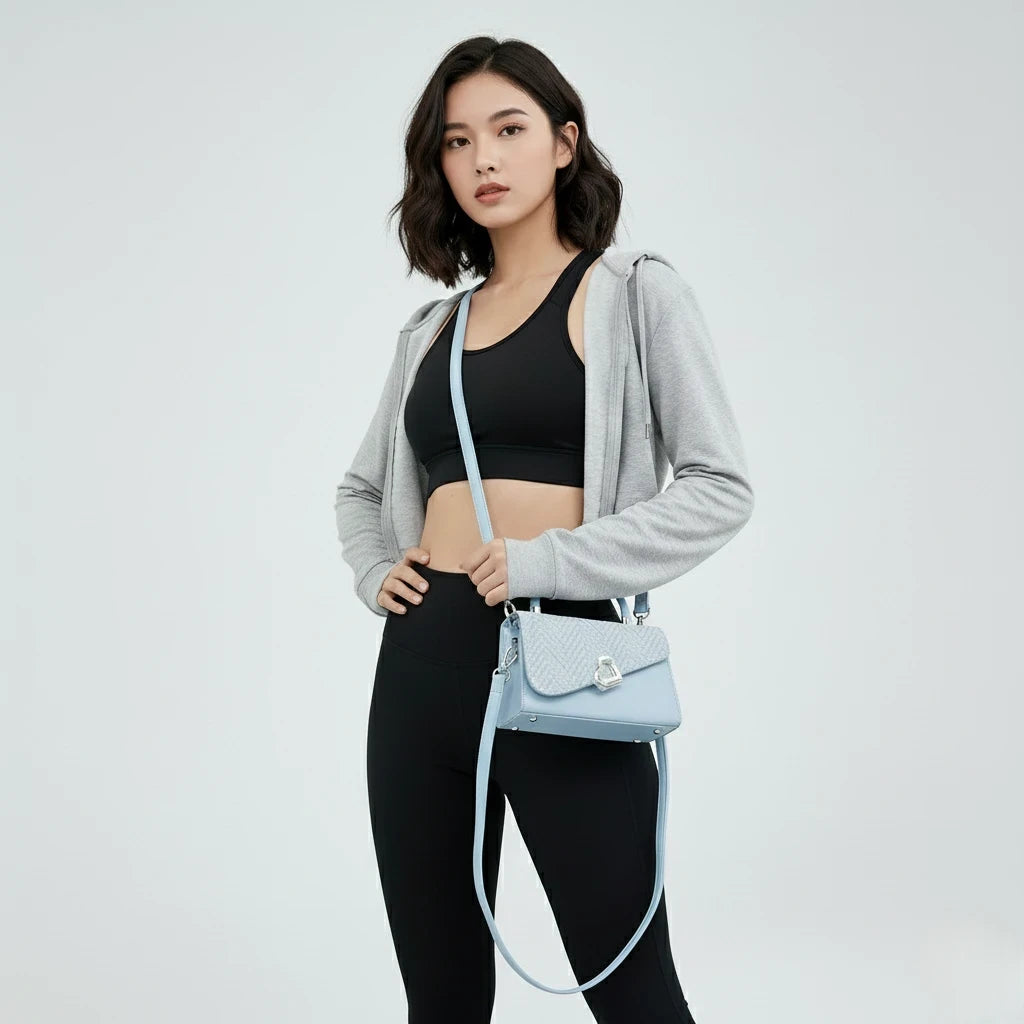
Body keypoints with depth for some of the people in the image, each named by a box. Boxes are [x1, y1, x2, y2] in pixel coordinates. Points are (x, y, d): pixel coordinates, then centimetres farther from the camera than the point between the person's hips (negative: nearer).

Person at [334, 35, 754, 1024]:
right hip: (420, 666, 5)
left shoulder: (635, 293, 0)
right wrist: (373, 574, 9)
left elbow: (719, 487, -8)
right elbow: (361, 487, 29)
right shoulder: (434, 326, 15)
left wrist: (555, 560, -15)